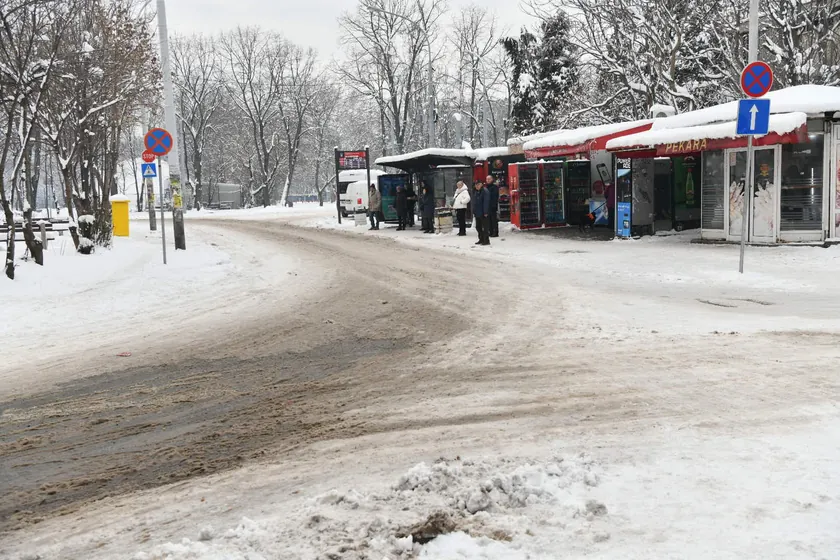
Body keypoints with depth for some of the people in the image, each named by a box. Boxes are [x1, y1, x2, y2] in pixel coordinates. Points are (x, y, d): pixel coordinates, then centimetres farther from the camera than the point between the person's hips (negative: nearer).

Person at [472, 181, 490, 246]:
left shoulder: (485, 191, -11)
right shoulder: (476, 192, 17)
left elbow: (486, 202, -17)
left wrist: (485, 212, -22)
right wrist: (474, 212, 16)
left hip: (483, 213, -9)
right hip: (477, 213, 9)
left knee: (484, 227, -7)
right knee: (478, 227, 13)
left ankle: (486, 240, -3)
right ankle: (481, 239, 22)